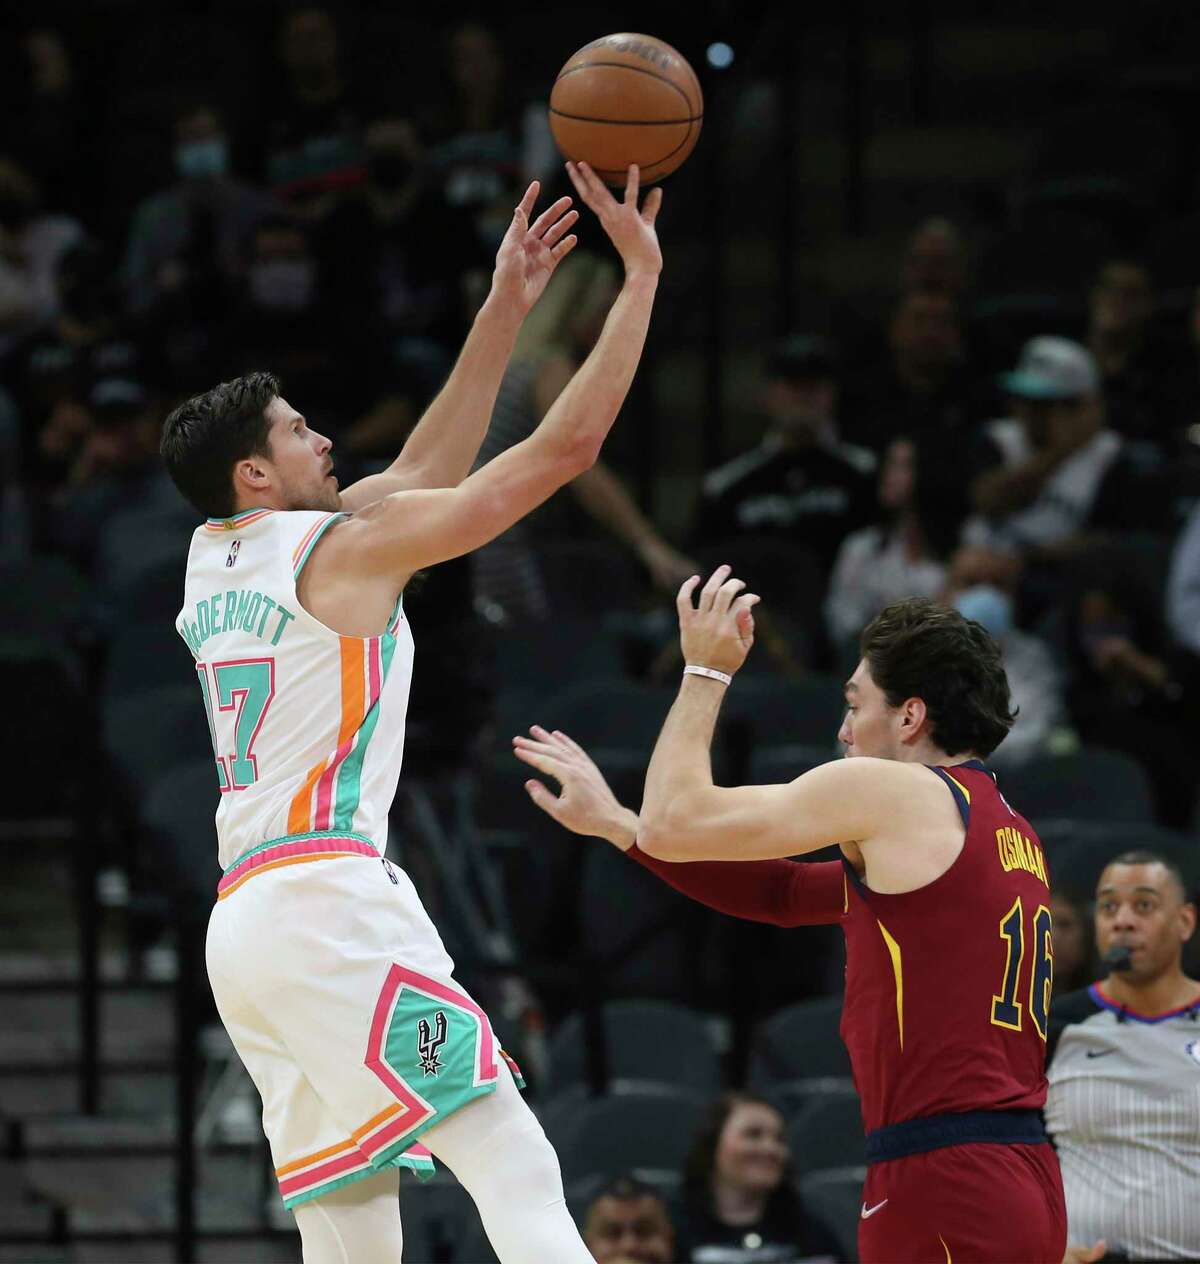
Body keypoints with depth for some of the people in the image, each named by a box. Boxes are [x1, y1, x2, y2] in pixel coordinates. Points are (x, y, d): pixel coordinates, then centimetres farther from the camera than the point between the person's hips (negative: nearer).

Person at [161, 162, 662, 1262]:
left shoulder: (211, 563, 20)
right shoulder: (345, 548, -3)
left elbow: (424, 472, 30)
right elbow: (569, 443, -2)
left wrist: (505, 309, 30)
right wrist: (642, 275, 5)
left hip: (241, 924, 8)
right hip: (327, 900, -8)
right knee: (514, 1169, -15)